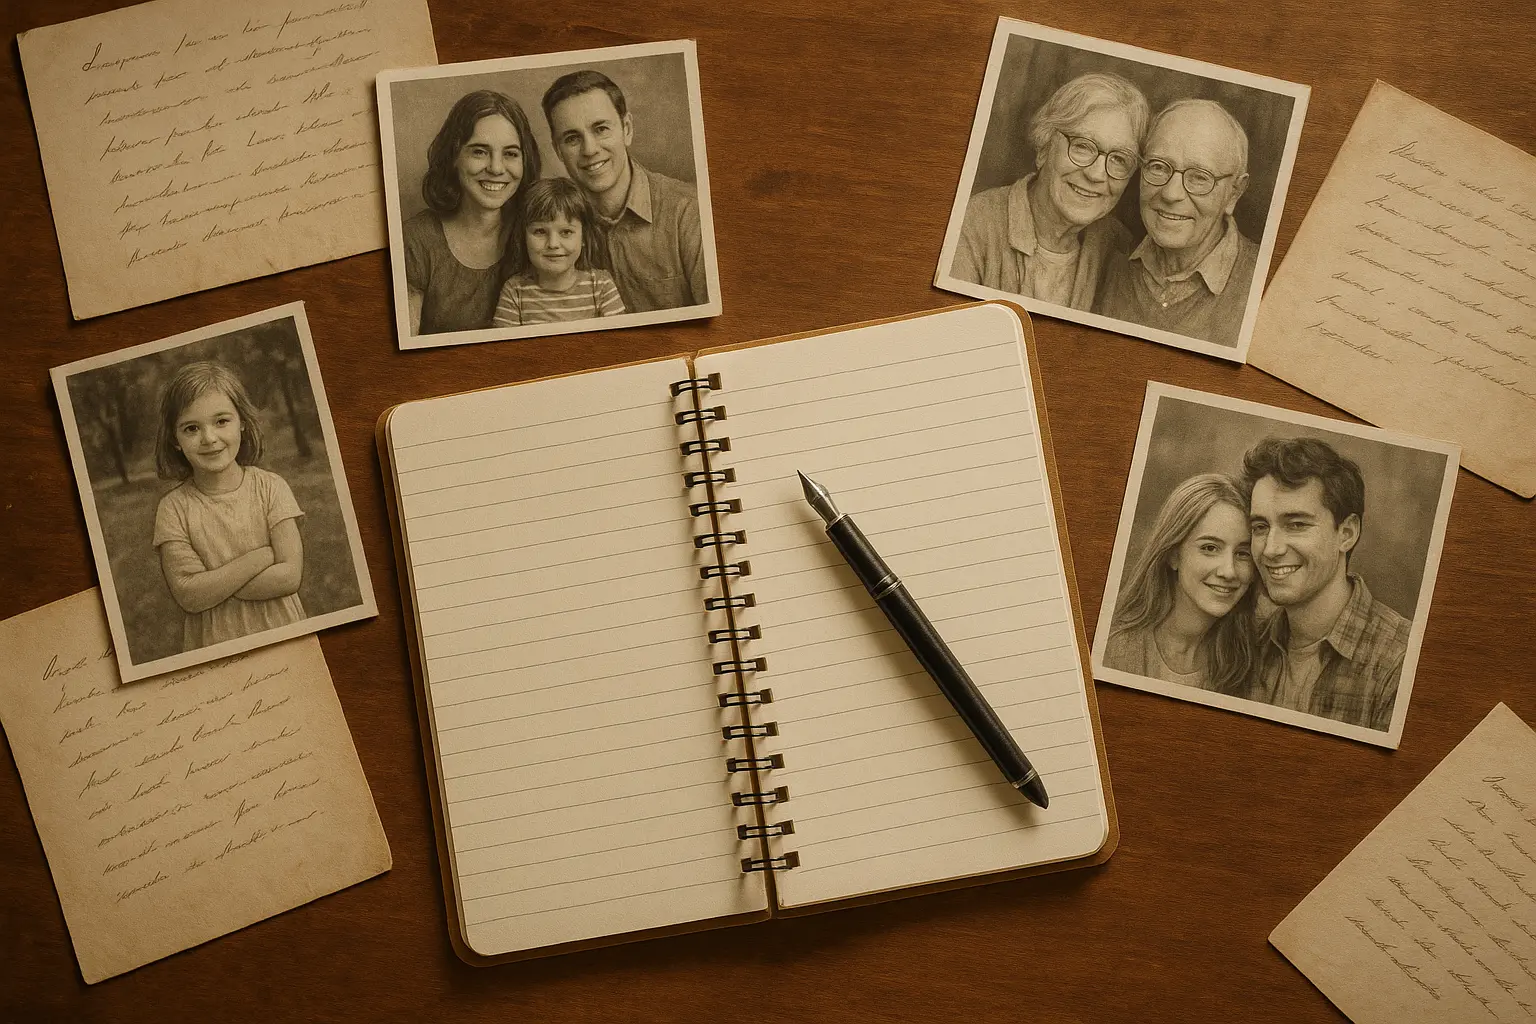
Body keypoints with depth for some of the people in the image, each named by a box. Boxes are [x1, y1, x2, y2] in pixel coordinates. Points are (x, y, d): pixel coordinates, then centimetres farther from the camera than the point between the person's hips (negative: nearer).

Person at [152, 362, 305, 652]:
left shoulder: (271, 487, -8)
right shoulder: (173, 508, -8)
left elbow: (290, 576, -15)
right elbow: (189, 596, -17)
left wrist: (212, 583, -18)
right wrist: (260, 556, -20)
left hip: (280, 632, 1)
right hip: (211, 644, 0)